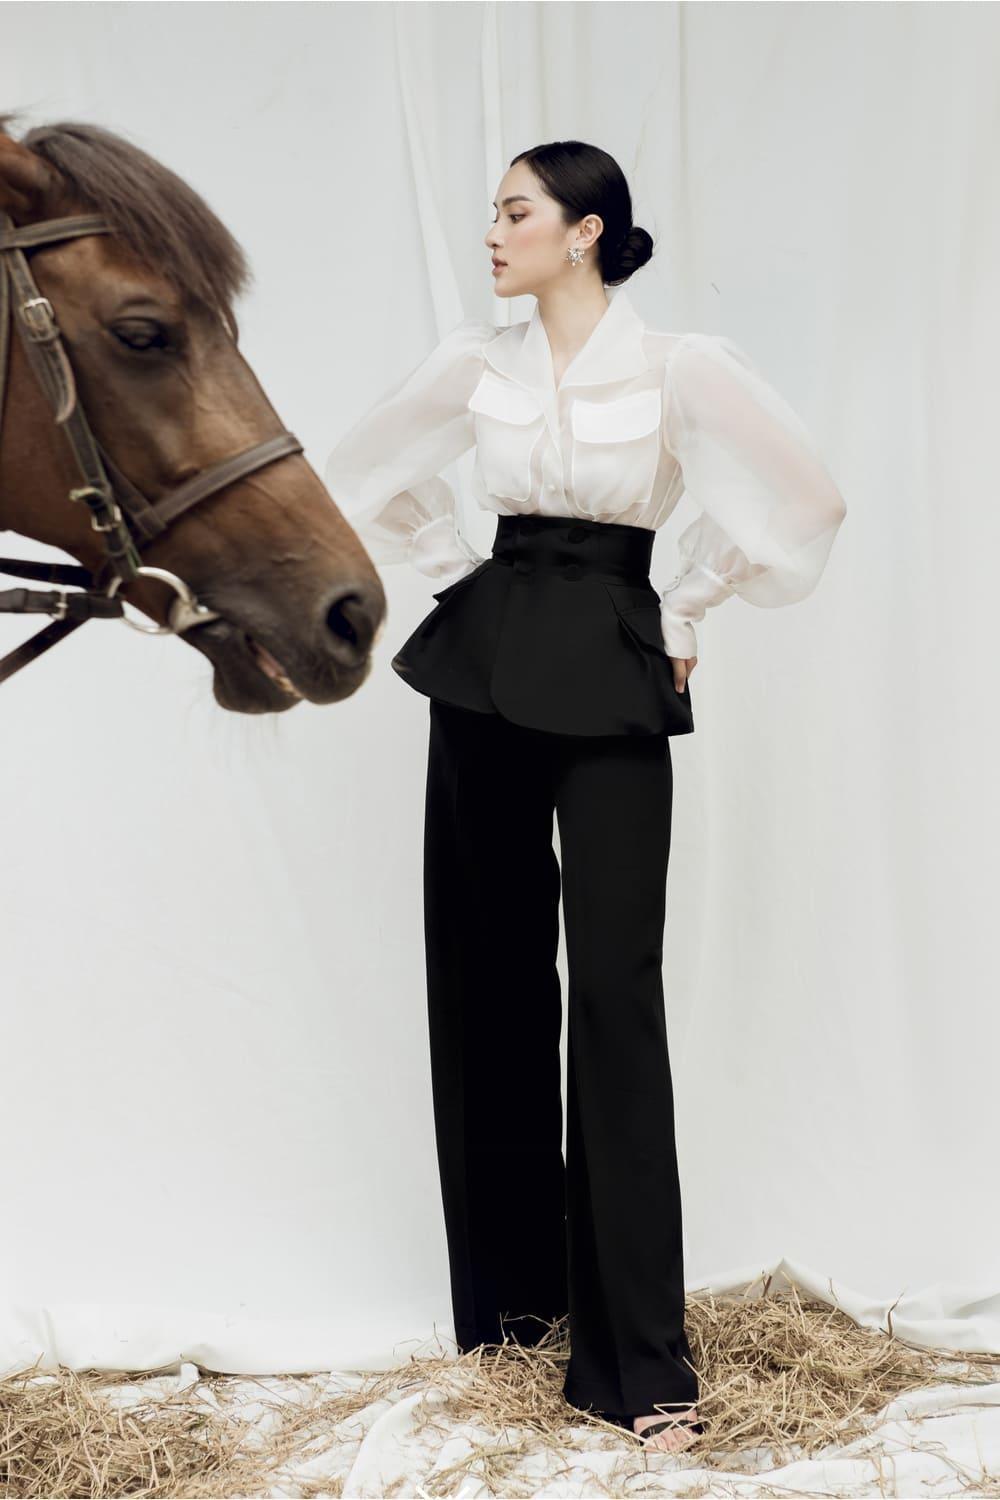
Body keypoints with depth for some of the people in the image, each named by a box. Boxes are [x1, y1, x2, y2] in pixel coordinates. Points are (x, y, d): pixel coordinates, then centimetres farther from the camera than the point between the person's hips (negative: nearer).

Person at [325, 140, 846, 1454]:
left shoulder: (680, 368, -5)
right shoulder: (477, 363, 6)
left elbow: (801, 499, 0)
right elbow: (368, 474, 21)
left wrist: (680, 612, 4)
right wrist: (459, 572, 12)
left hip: (610, 676, -4)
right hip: (485, 662, 4)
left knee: (615, 988, -8)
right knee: (490, 972, 7)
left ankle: (637, 1356, -4)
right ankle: (513, 1284, 23)